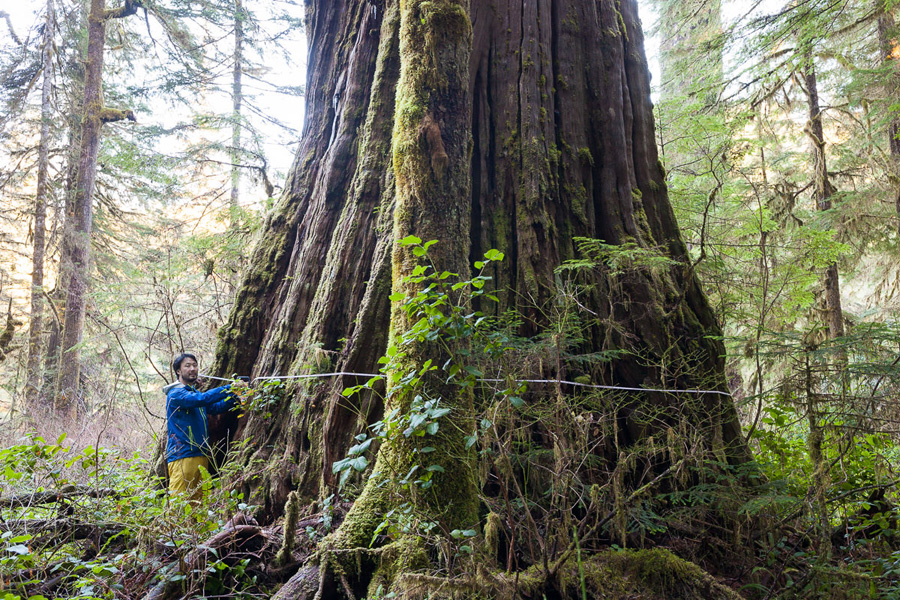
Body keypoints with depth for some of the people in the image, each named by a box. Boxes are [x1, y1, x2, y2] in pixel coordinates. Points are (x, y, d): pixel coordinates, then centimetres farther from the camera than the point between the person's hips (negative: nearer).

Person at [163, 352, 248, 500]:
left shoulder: (195, 392, 21)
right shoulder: (175, 393, -8)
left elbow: (215, 408, 15)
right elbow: (201, 399, -24)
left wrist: (235, 395, -1)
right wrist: (229, 388, -26)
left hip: (201, 454, 9)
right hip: (182, 455, -9)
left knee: (198, 502, 9)